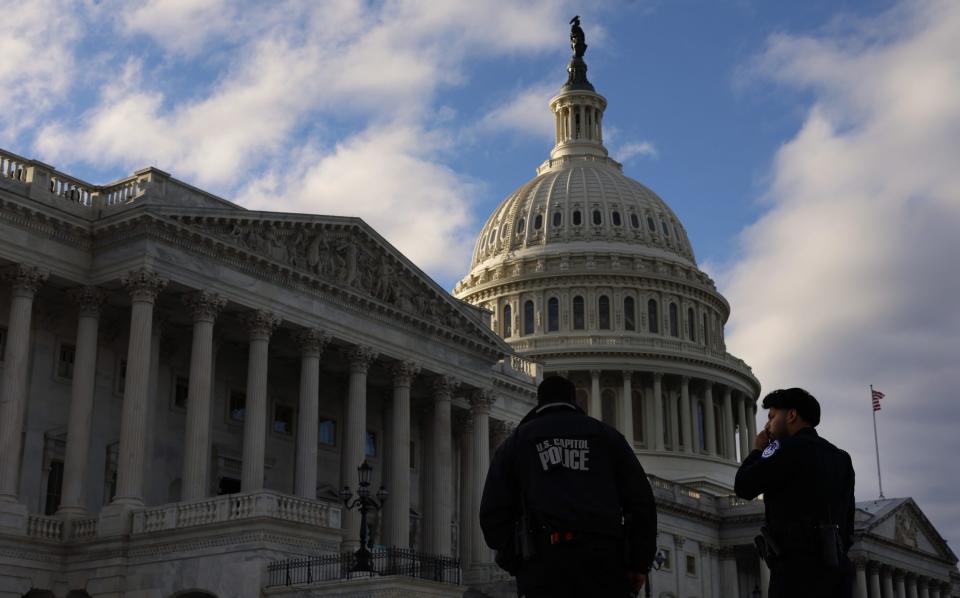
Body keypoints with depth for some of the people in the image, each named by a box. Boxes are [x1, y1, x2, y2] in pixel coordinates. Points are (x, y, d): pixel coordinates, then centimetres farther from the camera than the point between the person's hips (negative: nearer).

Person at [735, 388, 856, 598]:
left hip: (799, 567, -8)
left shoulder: (788, 448, -4)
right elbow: (847, 518, 20)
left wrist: (757, 451, 12)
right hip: (837, 567, 8)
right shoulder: (841, 458, 21)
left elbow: (744, 487, -5)